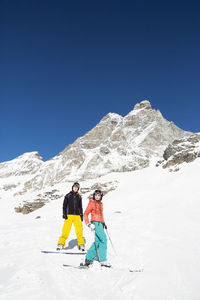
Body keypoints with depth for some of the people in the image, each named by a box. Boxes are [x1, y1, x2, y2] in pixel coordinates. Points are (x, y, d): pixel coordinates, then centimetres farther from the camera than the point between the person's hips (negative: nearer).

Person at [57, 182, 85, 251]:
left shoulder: (79, 197, 15)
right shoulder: (68, 195, 8)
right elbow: (64, 205, 6)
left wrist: (81, 215, 13)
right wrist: (64, 213, -4)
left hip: (77, 216, 2)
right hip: (69, 215, -2)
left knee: (79, 230, -5)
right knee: (66, 230, -7)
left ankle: (81, 244, 5)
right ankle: (61, 244, 4)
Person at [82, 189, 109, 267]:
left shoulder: (100, 204, 15)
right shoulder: (91, 203, -7)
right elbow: (85, 214, -6)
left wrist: (103, 223, 20)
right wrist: (88, 224, -14)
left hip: (100, 223, 8)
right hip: (95, 223, -8)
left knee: (98, 241, 8)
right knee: (103, 240, -12)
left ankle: (89, 258, 17)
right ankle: (103, 260, -7)